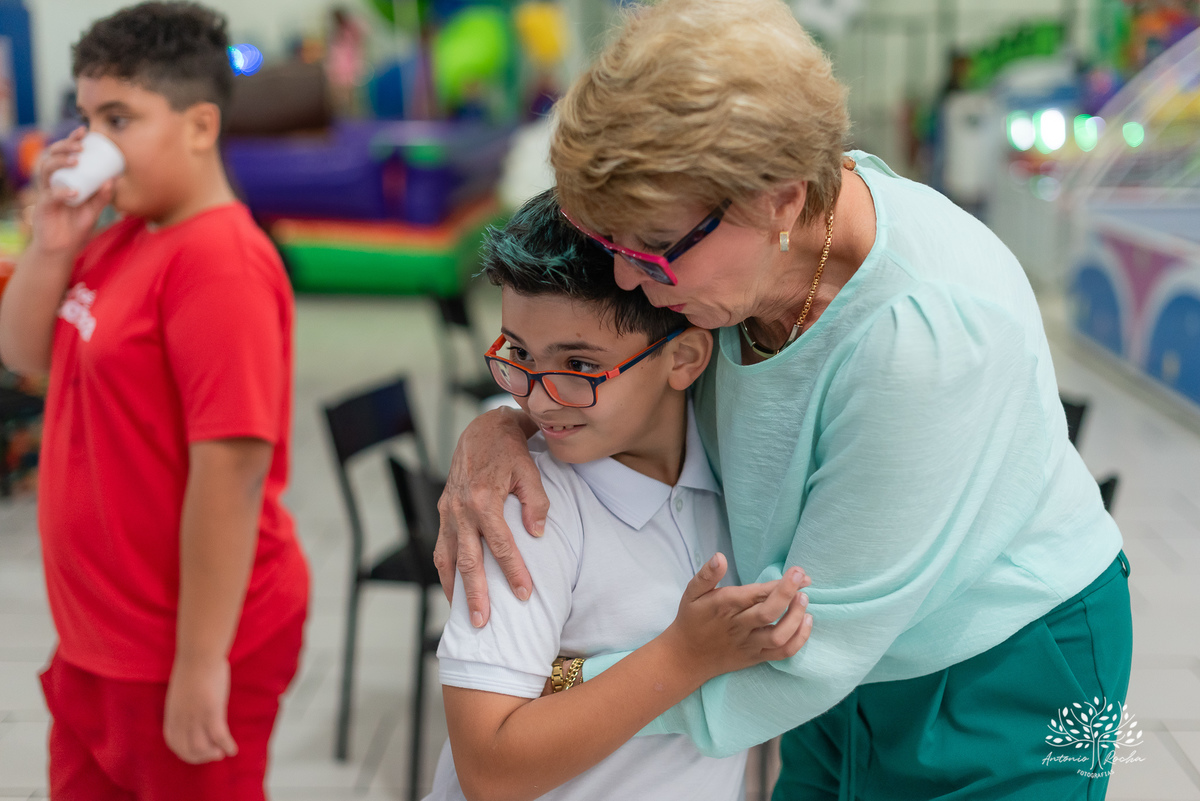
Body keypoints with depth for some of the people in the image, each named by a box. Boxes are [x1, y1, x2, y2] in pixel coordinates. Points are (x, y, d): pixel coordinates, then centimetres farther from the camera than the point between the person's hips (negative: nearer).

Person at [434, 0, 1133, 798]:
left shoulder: (925, 338, -36)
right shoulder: (735, 235, -16)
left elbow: (814, 647, -29)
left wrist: (569, 688, -21)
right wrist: (500, 426, -18)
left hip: (999, 676, -6)